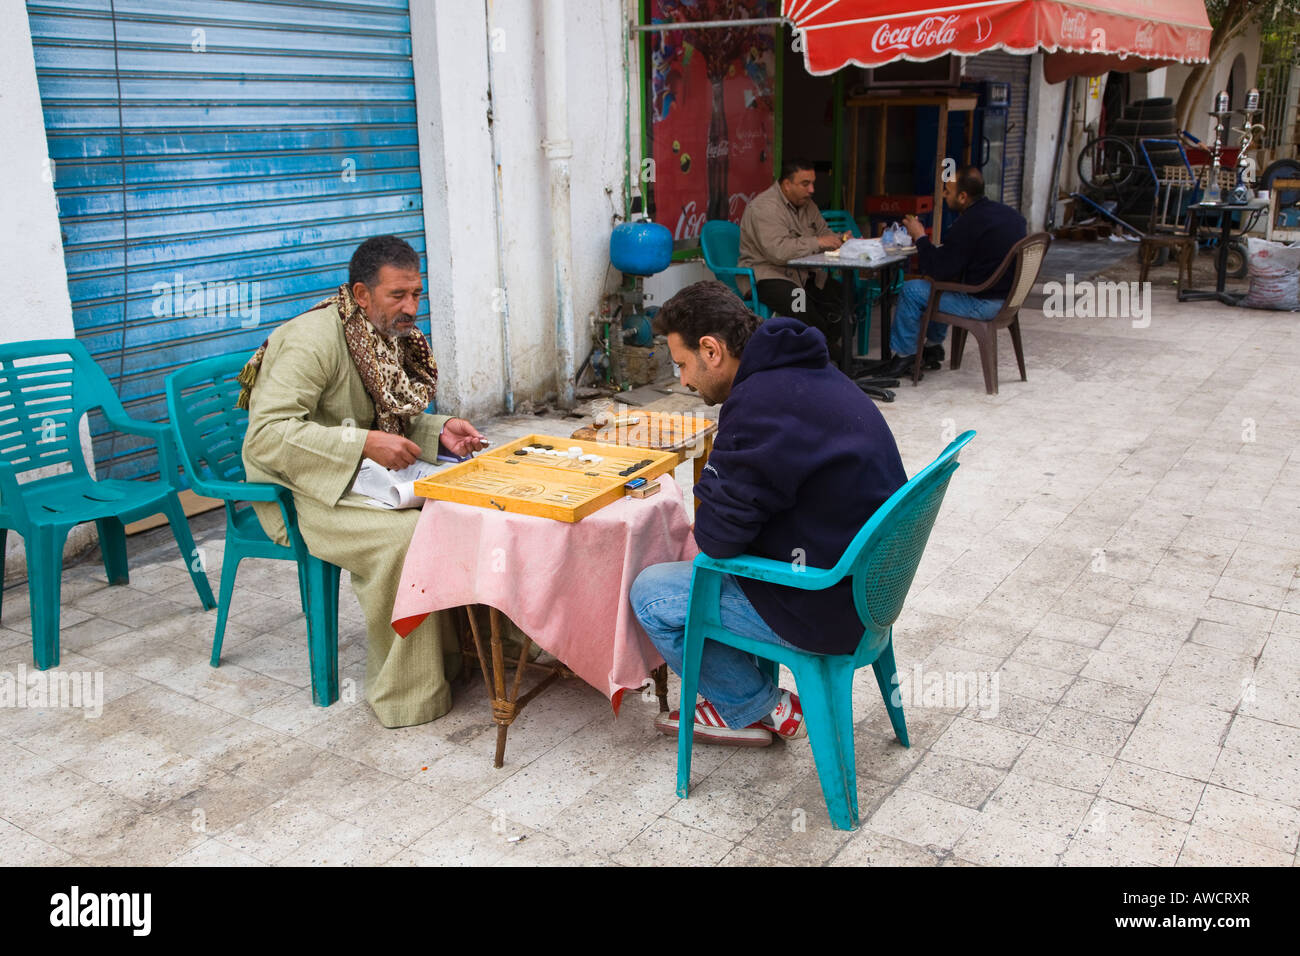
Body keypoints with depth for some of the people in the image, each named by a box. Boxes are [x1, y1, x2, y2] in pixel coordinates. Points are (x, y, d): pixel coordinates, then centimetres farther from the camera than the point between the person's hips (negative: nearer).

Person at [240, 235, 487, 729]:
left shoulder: (389, 336, 6)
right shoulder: (314, 338, -21)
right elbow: (266, 434, -29)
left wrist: (439, 430, -4)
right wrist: (365, 444, -34)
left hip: (356, 477, 8)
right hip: (298, 490, -8)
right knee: (402, 533, -31)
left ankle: (465, 641, 2)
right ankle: (405, 695, -19)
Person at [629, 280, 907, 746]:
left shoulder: (760, 405, -25)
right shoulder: (810, 372, 6)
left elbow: (717, 537, -20)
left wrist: (710, 496, 0)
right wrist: (718, 488, 7)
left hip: (824, 608, -10)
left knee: (650, 594, 3)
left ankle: (763, 709, 18)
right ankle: (740, 709, 31)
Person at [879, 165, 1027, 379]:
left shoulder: (968, 224, -23)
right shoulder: (1010, 214, 7)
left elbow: (938, 270, -20)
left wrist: (920, 237, -6)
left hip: (984, 303, -10)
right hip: (1007, 296, 10)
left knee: (911, 290, -4)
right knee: (940, 284, 29)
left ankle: (904, 355, 7)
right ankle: (934, 346, 33)